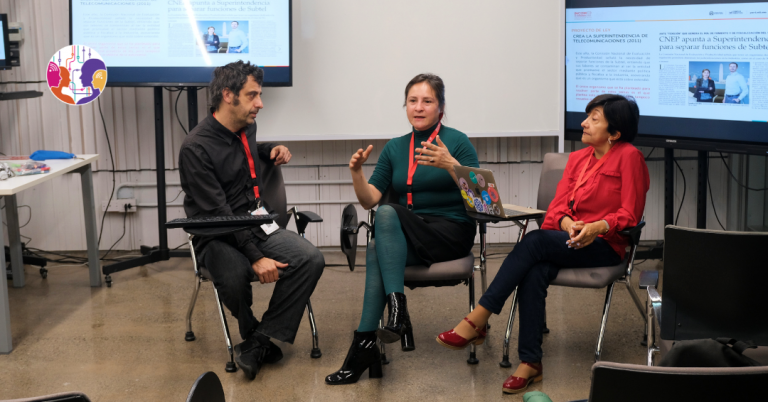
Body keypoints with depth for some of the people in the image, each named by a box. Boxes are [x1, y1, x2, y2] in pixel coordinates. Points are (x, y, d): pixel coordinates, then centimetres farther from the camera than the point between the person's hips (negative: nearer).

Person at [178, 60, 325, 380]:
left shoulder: (247, 127, 9)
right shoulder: (196, 148, -15)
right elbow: (218, 213, -20)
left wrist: (272, 150, 16)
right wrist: (256, 257, -26)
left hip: (258, 225, 6)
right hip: (218, 237, -6)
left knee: (311, 260, -22)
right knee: (235, 277, -38)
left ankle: (259, 342, -17)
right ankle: (255, 336, -5)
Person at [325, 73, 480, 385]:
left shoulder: (457, 142, 2)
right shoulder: (395, 148, 15)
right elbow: (369, 200, 9)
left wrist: (450, 164, -25)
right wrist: (356, 173, -10)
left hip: (451, 234, -4)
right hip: (406, 239, 4)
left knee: (387, 214, -30)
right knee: (377, 250, -31)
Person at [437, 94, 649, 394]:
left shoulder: (629, 156, -1)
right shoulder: (578, 158, 20)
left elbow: (629, 214, -6)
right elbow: (558, 203, 11)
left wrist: (598, 227, -25)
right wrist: (567, 222, -12)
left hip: (604, 245, -5)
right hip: (566, 240, 5)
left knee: (535, 241, -31)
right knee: (534, 273, -30)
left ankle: (476, 323, -31)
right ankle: (530, 362, -29)